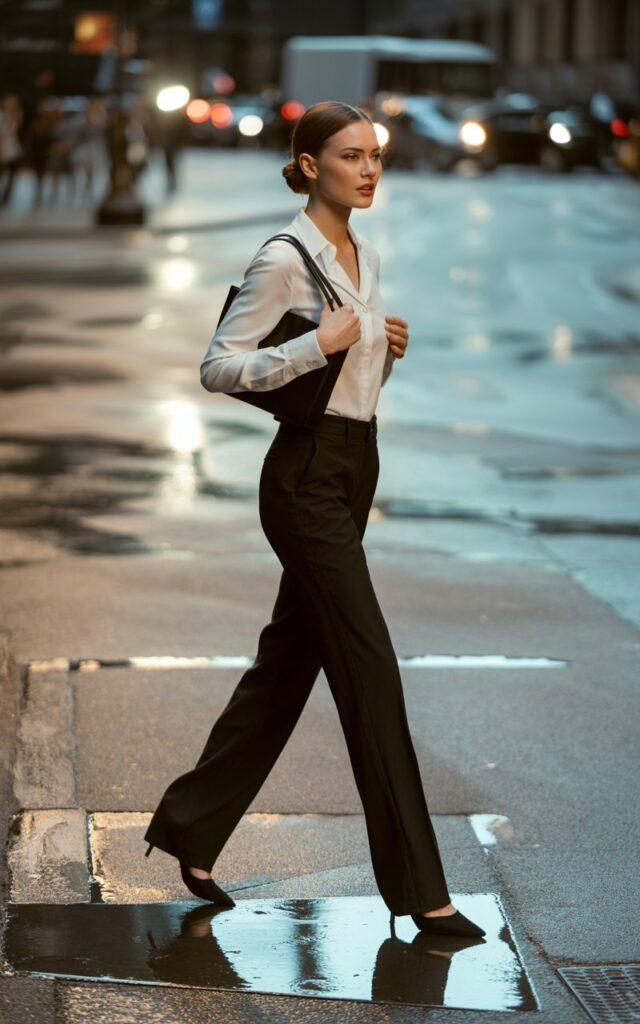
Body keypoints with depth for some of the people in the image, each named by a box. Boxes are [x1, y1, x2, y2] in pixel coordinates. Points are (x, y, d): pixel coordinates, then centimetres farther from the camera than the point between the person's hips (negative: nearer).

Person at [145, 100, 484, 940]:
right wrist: (317, 344, -22)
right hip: (308, 474, -9)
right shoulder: (285, 259, -13)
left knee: (289, 662, 14)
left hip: (355, 468, 9)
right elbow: (218, 367, -15)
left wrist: (384, 349, 2)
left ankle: (191, 827, 27)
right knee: (371, 672, -8)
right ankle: (417, 888, -2)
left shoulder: (366, 256, 13)